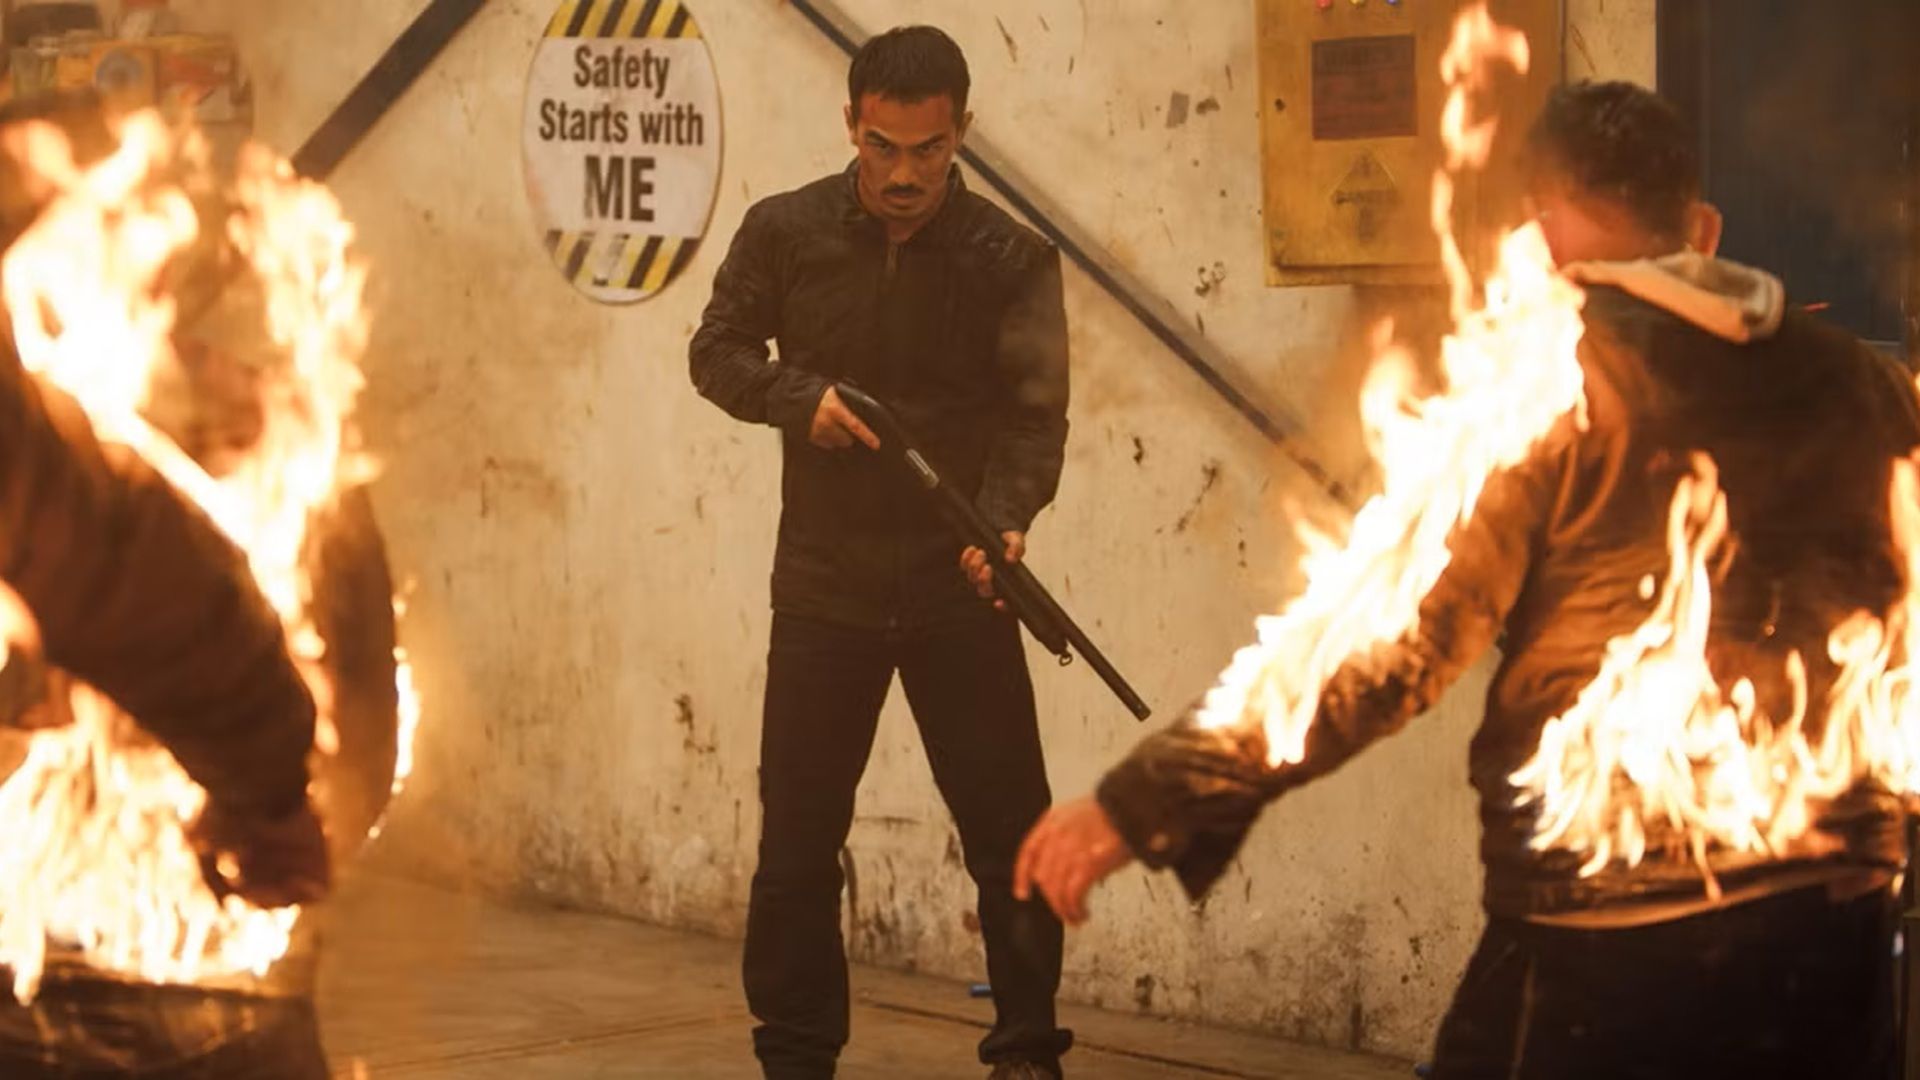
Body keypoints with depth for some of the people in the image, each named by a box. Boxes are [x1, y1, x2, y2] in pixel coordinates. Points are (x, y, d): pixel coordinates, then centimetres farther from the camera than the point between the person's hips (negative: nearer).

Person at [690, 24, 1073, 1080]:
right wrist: (799, 396, -12)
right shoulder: (784, 232, 0)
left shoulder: (1012, 258, -4)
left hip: (959, 591, -1)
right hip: (824, 586, 1)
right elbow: (717, 351, 8)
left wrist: (1008, 516, -26)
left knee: (1011, 834, 1)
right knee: (797, 836, 5)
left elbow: (1035, 410, -7)